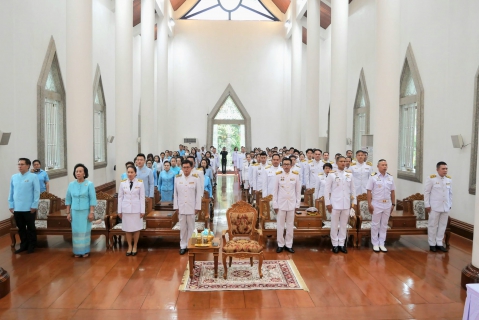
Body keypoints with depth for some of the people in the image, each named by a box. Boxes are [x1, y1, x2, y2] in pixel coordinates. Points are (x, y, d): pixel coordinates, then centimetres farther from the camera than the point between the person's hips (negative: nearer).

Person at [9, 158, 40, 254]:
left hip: (29, 208, -4)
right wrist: (11, 205, 7)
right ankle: (23, 245, 29)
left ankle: (31, 246, 21)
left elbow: (37, 192, -8)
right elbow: (11, 192, 9)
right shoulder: (14, 177, 5)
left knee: (31, 228, 8)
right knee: (21, 228, 15)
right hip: (17, 208, 4)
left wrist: (34, 206, -11)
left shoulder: (33, 176, -8)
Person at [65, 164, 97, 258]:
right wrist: (68, 213, 4)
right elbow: (68, 199, 8)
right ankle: (77, 251, 16)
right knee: (76, 231, 6)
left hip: (85, 212, -2)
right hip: (75, 212, 3)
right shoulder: (71, 185, 4)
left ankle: (85, 251, 14)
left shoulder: (89, 184, -5)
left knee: (85, 231, 3)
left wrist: (91, 212, -11)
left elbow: (93, 199, -6)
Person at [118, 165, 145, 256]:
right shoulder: (123, 183, 1)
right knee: (127, 228, 7)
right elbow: (120, 197, 5)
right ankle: (129, 246, 21)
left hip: (136, 209, -2)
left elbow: (142, 197, -3)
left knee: (136, 228, 6)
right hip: (126, 209, 2)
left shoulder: (140, 183, -5)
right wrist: (119, 210, 3)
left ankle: (135, 246, 21)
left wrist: (142, 210, -5)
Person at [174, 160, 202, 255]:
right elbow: (175, 193, 5)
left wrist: (197, 207, -5)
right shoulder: (177, 178, 1)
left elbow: (198, 193, -3)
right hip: (181, 207, 2)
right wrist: (176, 206, 2)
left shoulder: (196, 178, -5)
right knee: (182, 227, 8)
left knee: (191, 227, 6)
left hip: (191, 207, -2)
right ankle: (183, 246, 18)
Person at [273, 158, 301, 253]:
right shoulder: (278, 175, -3)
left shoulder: (296, 175, 0)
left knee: (290, 225, 7)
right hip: (281, 204, -1)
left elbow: (298, 191, 4)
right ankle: (280, 244, 17)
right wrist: (275, 204, -3)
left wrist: (297, 204, 2)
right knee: (280, 225, 5)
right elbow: (275, 191, 0)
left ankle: (289, 245, 18)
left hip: (291, 204, 1)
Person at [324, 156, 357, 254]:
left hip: (346, 204, 3)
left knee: (344, 225, 8)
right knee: (334, 225, 4)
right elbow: (327, 189, -3)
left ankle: (341, 244, 18)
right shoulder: (331, 174, -3)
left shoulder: (349, 175, 7)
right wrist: (327, 203, -7)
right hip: (335, 203, -3)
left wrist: (354, 201, 8)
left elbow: (353, 189, 11)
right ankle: (335, 244, 14)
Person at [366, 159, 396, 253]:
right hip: (376, 204, -4)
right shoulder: (373, 177, -7)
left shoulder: (390, 177, 5)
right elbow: (369, 191, -8)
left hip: (387, 205, 4)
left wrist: (393, 204, 7)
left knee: (384, 225, 11)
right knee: (375, 225, 5)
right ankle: (375, 244, 16)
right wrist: (369, 204, -12)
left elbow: (392, 192, 10)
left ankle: (382, 243, 20)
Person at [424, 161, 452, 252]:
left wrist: (450, 205, 10)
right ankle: (432, 244, 15)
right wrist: (427, 205, -7)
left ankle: (439, 243, 21)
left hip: (445, 207, 5)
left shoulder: (449, 179, 5)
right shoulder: (432, 178, -9)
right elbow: (427, 192, -6)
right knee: (433, 226, 4)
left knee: (442, 226, 10)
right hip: (434, 207, -4)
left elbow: (450, 193, 12)